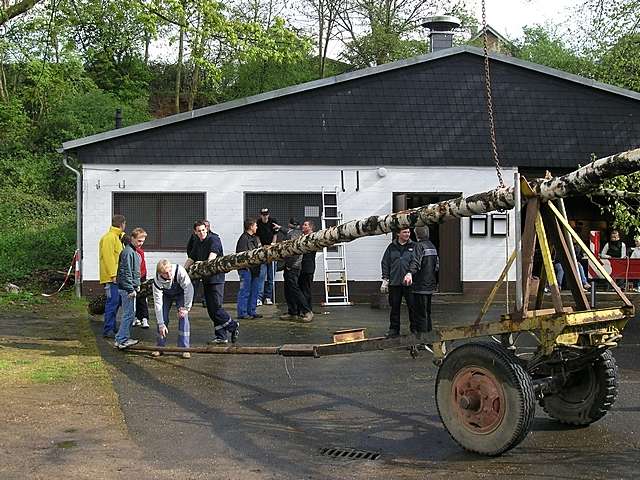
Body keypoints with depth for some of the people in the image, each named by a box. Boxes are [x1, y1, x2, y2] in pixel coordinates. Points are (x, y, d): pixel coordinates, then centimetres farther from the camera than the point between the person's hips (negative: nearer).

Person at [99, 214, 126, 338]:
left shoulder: (117, 237, 19)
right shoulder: (109, 237, -13)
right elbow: (108, 257, -18)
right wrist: (113, 275, -20)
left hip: (116, 277, 10)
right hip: (111, 277, -10)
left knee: (116, 302, 13)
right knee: (112, 302, -10)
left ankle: (112, 328, 20)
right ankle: (108, 330, -8)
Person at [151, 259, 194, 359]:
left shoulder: (180, 271, -39)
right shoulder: (157, 281, -33)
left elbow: (189, 288, -29)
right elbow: (158, 303, -27)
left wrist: (186, 308, -28)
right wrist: (161, 324, -27)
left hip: (181, 294, -1)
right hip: (166, 295, 1)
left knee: (183, 317, -15)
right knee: (163, 318, -7)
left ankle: (184, 348, -10)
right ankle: (160, 347, 9)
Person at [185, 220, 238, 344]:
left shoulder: (214, 239, -7)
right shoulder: (197, 243, 16)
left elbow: (212, 255, -21)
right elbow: (191, 259, 21)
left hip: (216, 278, -8)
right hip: (205, 279, 8)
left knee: (216, 308, -13)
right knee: (211, 310, 7)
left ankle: (233, 325, 6)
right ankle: (221, 336, 11)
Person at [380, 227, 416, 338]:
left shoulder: (413, 246, 5)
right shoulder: (392, 247, 8)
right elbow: (385, 263, 10)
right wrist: (385, 279, 4)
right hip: (394, 282, 1)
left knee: (412, 306, 0)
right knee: (395, 307, 7)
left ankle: (415, 328, 12)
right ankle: (394, 329, 17)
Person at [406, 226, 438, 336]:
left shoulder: (420, 245, -13)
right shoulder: (432, 246, 14)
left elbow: (416, 261, -31)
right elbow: (437, 265, 21)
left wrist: (410, 273, -46)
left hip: (421, 285, -9)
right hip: (430, 285, 9)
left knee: (420, 312, -6)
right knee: (427, 311, 18)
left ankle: (420, 334, -6)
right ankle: (428, 331, 25)